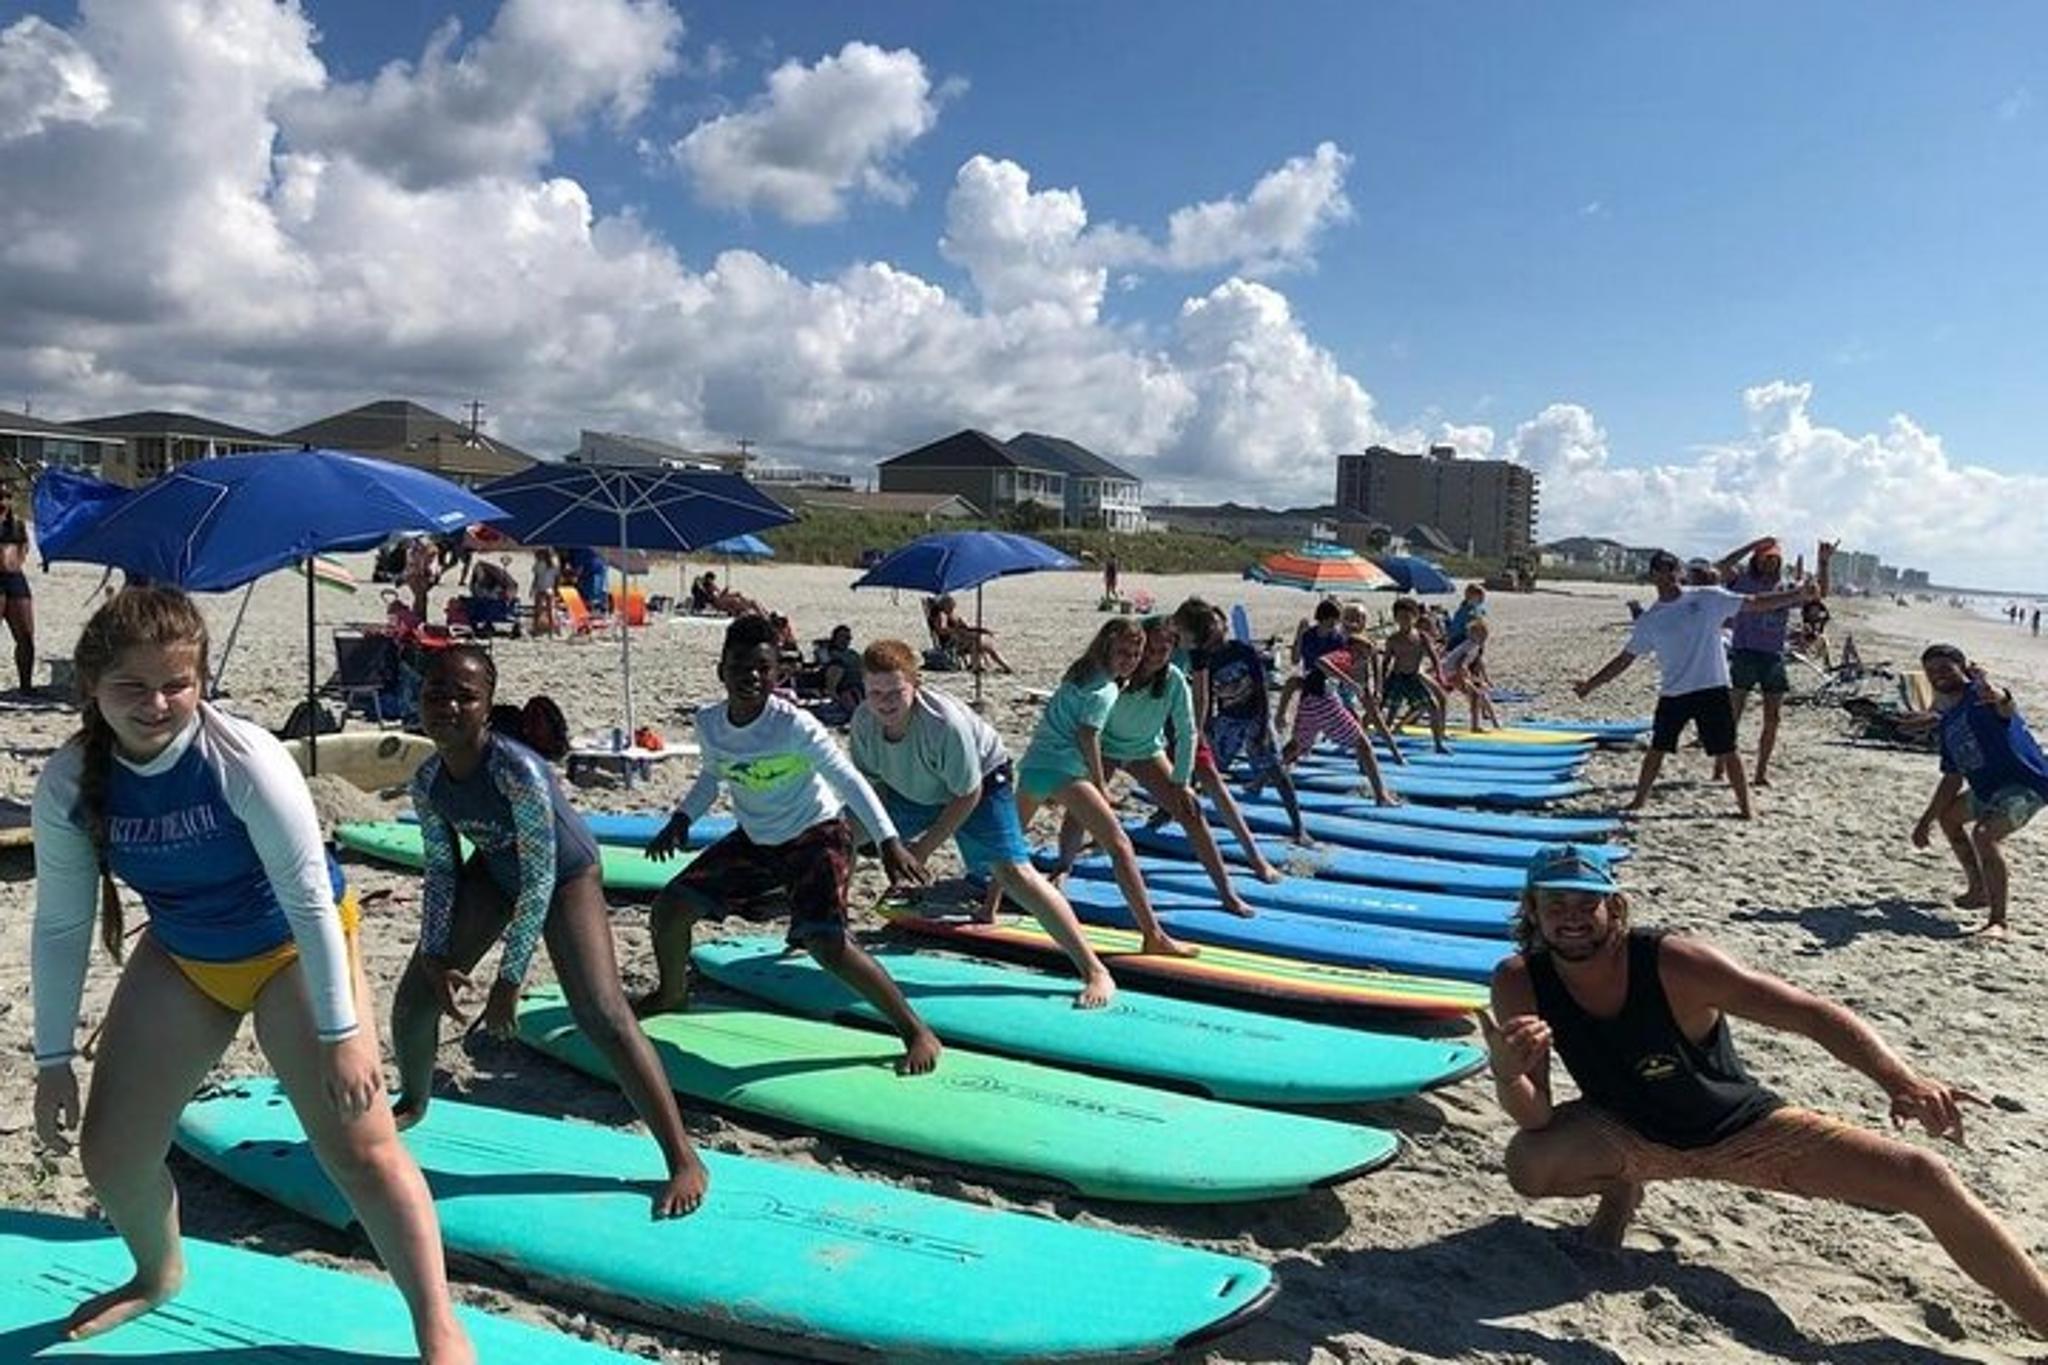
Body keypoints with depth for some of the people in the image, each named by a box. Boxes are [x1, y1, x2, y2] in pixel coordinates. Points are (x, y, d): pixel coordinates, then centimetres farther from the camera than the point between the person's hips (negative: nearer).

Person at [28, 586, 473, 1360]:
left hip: (292, 949, -5)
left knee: (360, 1149, -9)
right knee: (111, 1151, 9)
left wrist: (340, 1033, -24)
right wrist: (54, 1059, -4)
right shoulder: (69, 782, -17)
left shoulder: (245, 760, -32)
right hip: (179, 957, 5)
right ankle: (158, 1275, 43)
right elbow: (60, 926, -6)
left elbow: (311, 901, -27)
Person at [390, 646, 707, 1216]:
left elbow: (540, 880, -31)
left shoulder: (517, 770, -35)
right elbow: (441, 870, 0)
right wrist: (435, 959, -7)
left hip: (566, 874, -6)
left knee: (601, 1014, -19)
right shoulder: (427, 781, -14)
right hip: (494, 871, 6)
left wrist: (508, 982, -27)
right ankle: (413, 1103, 40)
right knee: (415, 994, 5)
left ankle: (684, 1160, -14)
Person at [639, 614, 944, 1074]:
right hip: (754, 839, 6)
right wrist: (681, 820, -1)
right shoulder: (708, 722, -8)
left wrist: (889, 842, -35)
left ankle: (916, 1032, -11)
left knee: (826, 942, -24)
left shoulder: (793, 725, -26)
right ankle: (672, 993, 35)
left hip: (815, 836, -6)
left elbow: (848, 779, -26)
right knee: (671, 905, 3)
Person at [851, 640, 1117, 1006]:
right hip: (910, 789, 7)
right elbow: (869, 781, -4)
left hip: (980, 781, -6)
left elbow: (967, 795, -26)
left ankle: (1095, 972, -19)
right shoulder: (863, 721, -23)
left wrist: (923, 848, -20)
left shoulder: (945, 723, -39)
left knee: (1013, 871, -22)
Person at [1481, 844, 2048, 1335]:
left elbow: (1815, 1014, -27)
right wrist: (1507, 1073, -46)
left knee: (1925, 1179, -12)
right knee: (1529, 1165, -29)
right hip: (1633, 1135, 1)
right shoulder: (1519, 984, -23)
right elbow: (1535, 1118, -23)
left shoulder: (1675, 964, -29)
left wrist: (1902, 1082, -44)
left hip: (1741, 1126, -1)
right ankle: (1620, 1189, 6)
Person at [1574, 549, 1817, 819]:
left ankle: (1745, 804, 15)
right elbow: (1624, 659, 9)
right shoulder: (1649, 620, 4)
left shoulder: (1709, 598, 0)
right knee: (1657, 749, 6)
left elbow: (1754, 604, 0)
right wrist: (1591, 684, 5)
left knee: (1727, 751, 3)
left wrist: (1798, 595, -8)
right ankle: (1640, 799, 19)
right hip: (1672, 693, 1)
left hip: (1712, 688, -1)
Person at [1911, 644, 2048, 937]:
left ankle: (1998, 922, -31)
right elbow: (1953, 778, 17)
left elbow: (2006, 707, -43)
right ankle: (1979, 889, 42)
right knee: (1949, 815, 30)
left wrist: (1997, 697, -68)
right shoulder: (1948, 721, 11)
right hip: (1990, 789, 11)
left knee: (1985, 834, -32)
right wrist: (1926, 820, 18)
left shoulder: (1979, 697, -15)